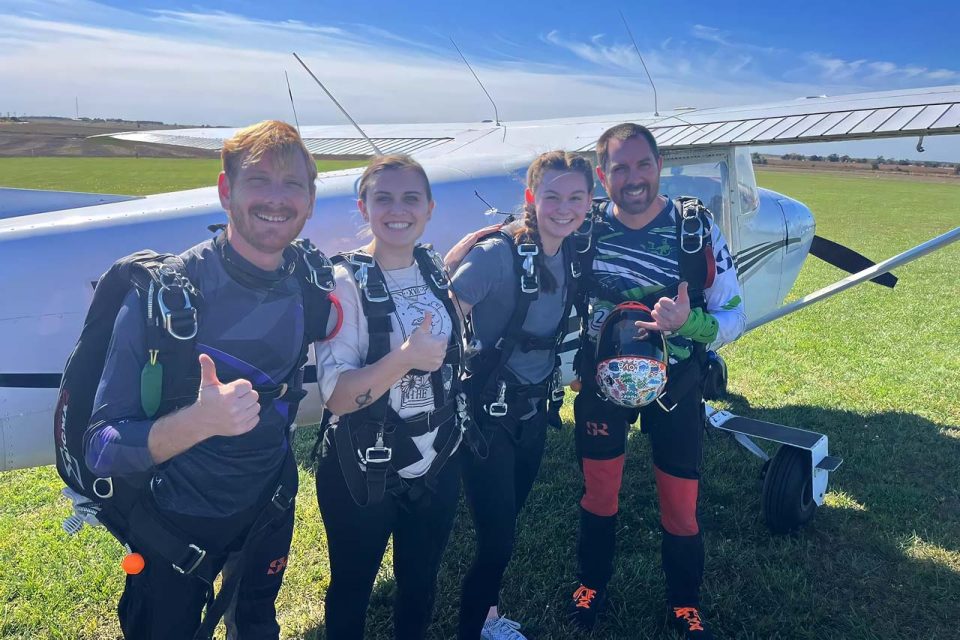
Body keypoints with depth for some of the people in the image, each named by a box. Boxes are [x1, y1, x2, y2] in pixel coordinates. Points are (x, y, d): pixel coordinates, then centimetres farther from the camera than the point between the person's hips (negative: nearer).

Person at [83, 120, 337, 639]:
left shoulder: (310, 282, -11)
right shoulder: (163, 292, -26)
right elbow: (102, 450, -27)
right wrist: (200, 420, -42)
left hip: (269, 510, 5)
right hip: (174, 523, -4)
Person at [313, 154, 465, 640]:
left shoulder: (435, 271, -1)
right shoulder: (345, 282, -17)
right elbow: (335, 397, -23)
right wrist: (404, 358, -34)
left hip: (437, 465, 5)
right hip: (362, 474, -5)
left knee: (420, 583, 22)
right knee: (352, 589, 17)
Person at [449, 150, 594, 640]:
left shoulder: (573, 255, 0)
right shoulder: (499, 253, -23)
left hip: (535, 407, 7)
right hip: (488, 413, -7)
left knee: (508, 519, 22)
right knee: (497, 537, -2)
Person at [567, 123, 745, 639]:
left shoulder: (697, 228, -13)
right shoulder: (584, 228, -10)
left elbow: (734, 316, -11)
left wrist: (689, 321, -30)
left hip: (674, 388, 0)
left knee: (681, 505, 9)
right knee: (599, 493, 16)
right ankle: (592, 583, 43)